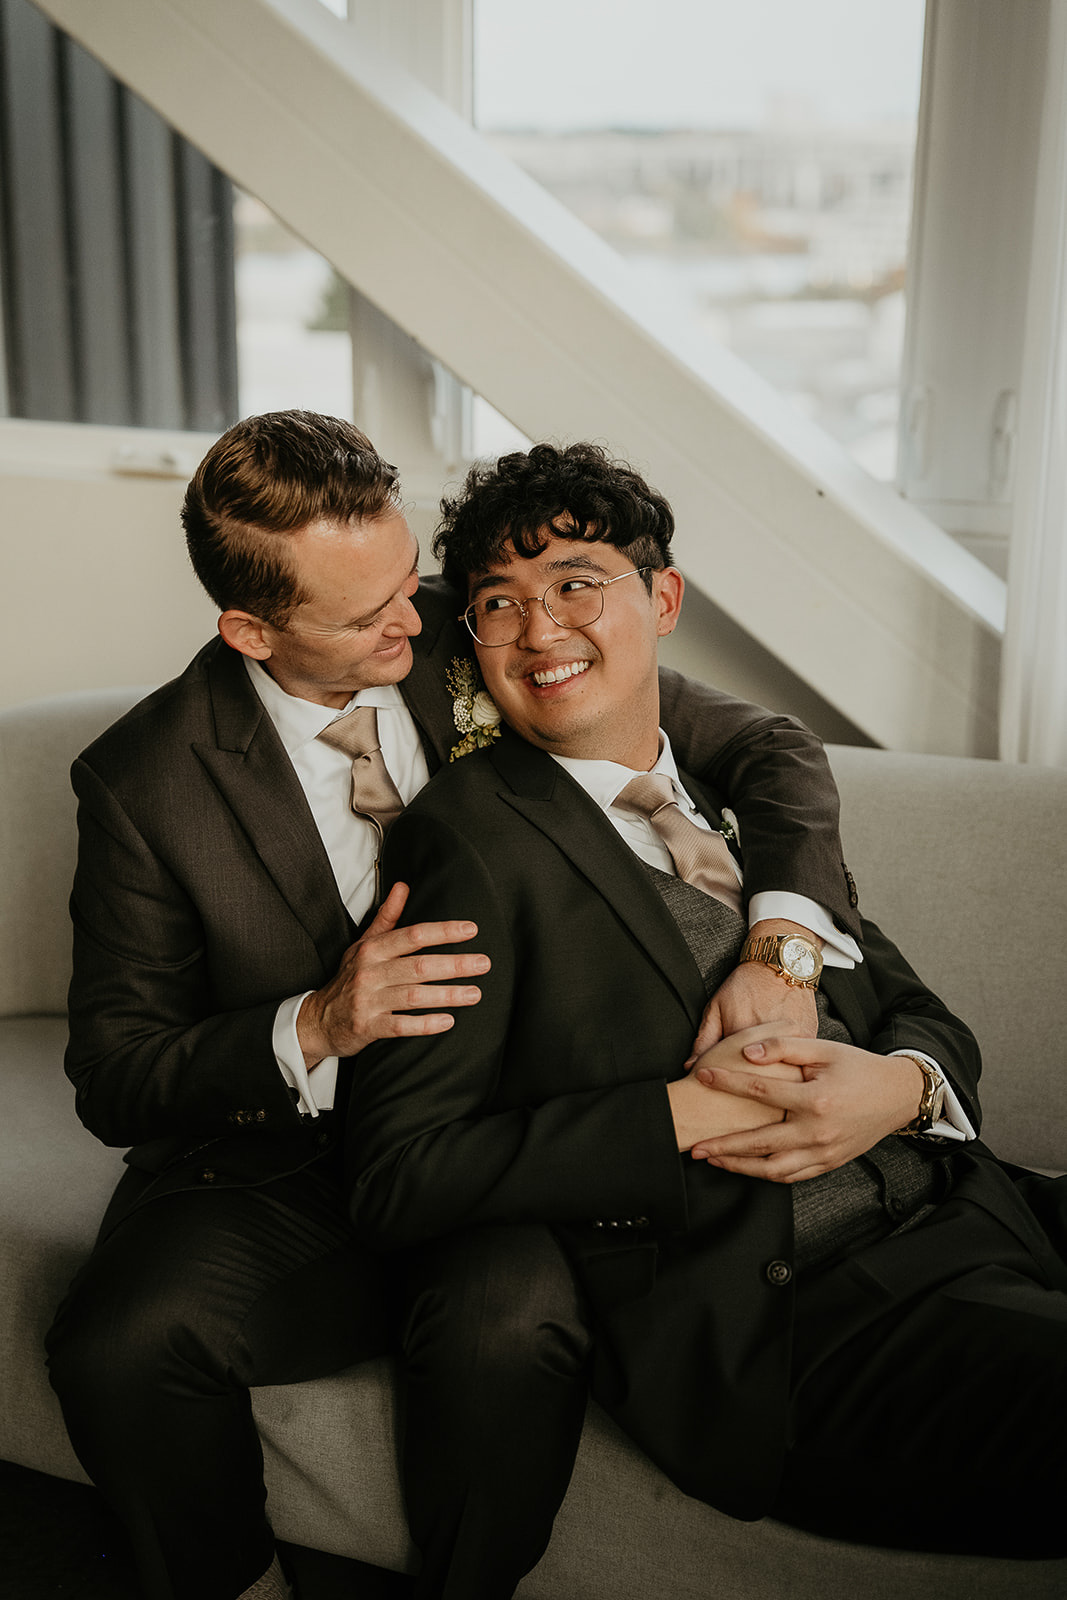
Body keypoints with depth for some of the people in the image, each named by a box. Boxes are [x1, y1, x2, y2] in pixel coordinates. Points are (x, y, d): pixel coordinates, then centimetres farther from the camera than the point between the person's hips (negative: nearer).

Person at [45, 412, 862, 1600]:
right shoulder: (146, 780, -8)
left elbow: (772, 751, 0)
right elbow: (111, 1078, -4)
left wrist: (780, 953, -19)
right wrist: (314, 1029, -23)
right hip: (281, 1168, 1)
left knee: (512, 1329, -31)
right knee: (117, 1345, -27)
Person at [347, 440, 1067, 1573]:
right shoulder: (470, 833, -3)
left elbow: (923, 1013, 17)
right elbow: (400, 1178, -8)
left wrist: (901, 1083, -8)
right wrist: (681, 1114, -15)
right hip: (786, 1322, -6)